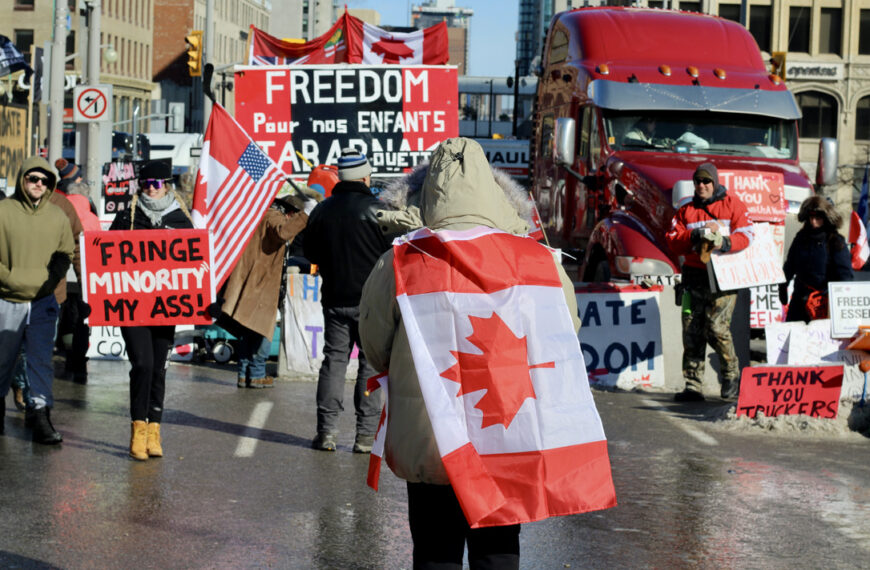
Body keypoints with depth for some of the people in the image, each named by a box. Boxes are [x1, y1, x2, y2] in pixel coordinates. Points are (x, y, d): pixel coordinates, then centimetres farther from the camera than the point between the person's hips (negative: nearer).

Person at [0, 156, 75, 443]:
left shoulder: (57, 216, 5)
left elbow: (65, 253, 11)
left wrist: (51, 280, -4)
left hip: (43, 301, 1)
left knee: (42, 360, -5)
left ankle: (40, 413, -2)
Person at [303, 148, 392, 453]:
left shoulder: (321, 210, 3)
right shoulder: (376, 209, -12)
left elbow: (311, 255, 12)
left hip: (334, 299, 4)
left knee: (333, 360, 9)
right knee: (372, 363, 3)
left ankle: (326, 431, 7)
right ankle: (366, 434, 2)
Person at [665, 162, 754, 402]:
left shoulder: (732, 204, 7)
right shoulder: (686, 211, 15)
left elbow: (745, 235, -3)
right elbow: (673, 242, 5)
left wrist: (723, 243, -21)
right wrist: (695, 235, -13)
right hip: (694, 275, 4)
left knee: (716, 327, -14)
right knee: (692, 331, -1)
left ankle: (732, 376, 5)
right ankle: (693, 386, 3)